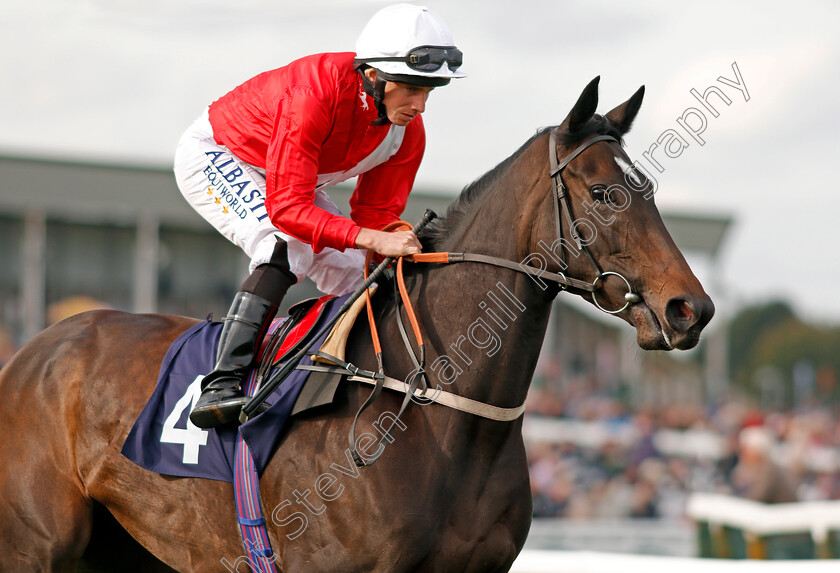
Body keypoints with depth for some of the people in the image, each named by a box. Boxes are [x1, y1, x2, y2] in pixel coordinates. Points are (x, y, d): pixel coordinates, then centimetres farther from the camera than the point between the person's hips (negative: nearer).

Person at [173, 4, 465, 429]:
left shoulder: (408, 133, -18)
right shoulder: (316, 94, -40)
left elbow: (376, 215, -10)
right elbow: (286, 207, -43)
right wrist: (371, 238, -53)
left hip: (296, 179, 8)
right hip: (214, 157, -8)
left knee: (355, 276, -1)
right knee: (290, 247, -31)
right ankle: (221, 384, -34)